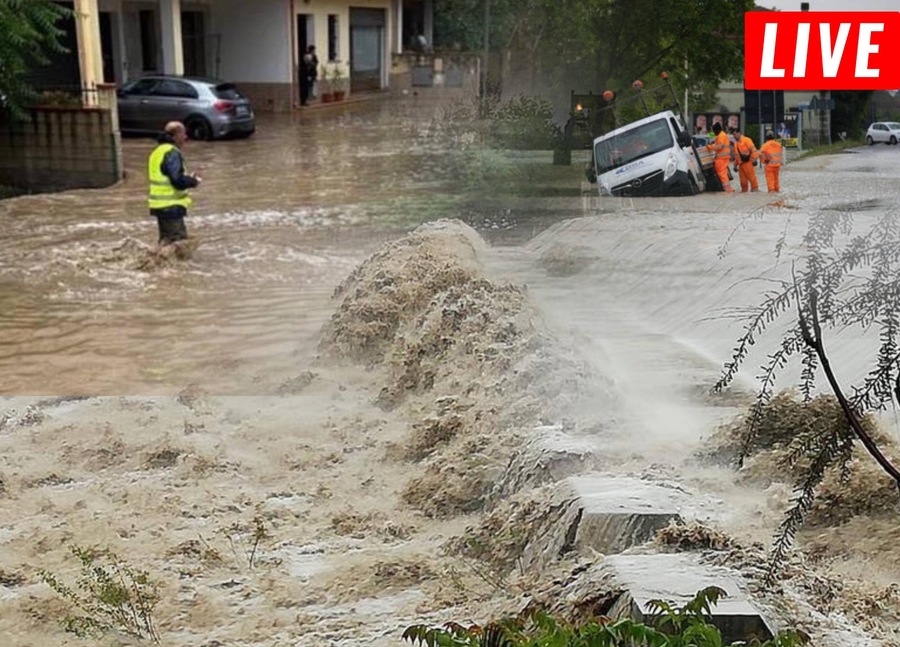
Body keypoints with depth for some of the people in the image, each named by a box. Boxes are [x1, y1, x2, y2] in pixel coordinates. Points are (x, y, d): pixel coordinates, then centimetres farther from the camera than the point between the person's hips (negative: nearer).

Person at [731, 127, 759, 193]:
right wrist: (735, 165, 23)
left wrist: (754, 159, -18)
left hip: (748, 162, -8)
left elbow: (753, 149, -10)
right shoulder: (736, 143, 22)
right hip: (741, 163, 8)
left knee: (751, 176, -8)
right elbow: (736, 155, 27)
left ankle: (755, 188, -4)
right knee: (743, 177, 7)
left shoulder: (746, 140, -3)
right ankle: (744, 190, 13)